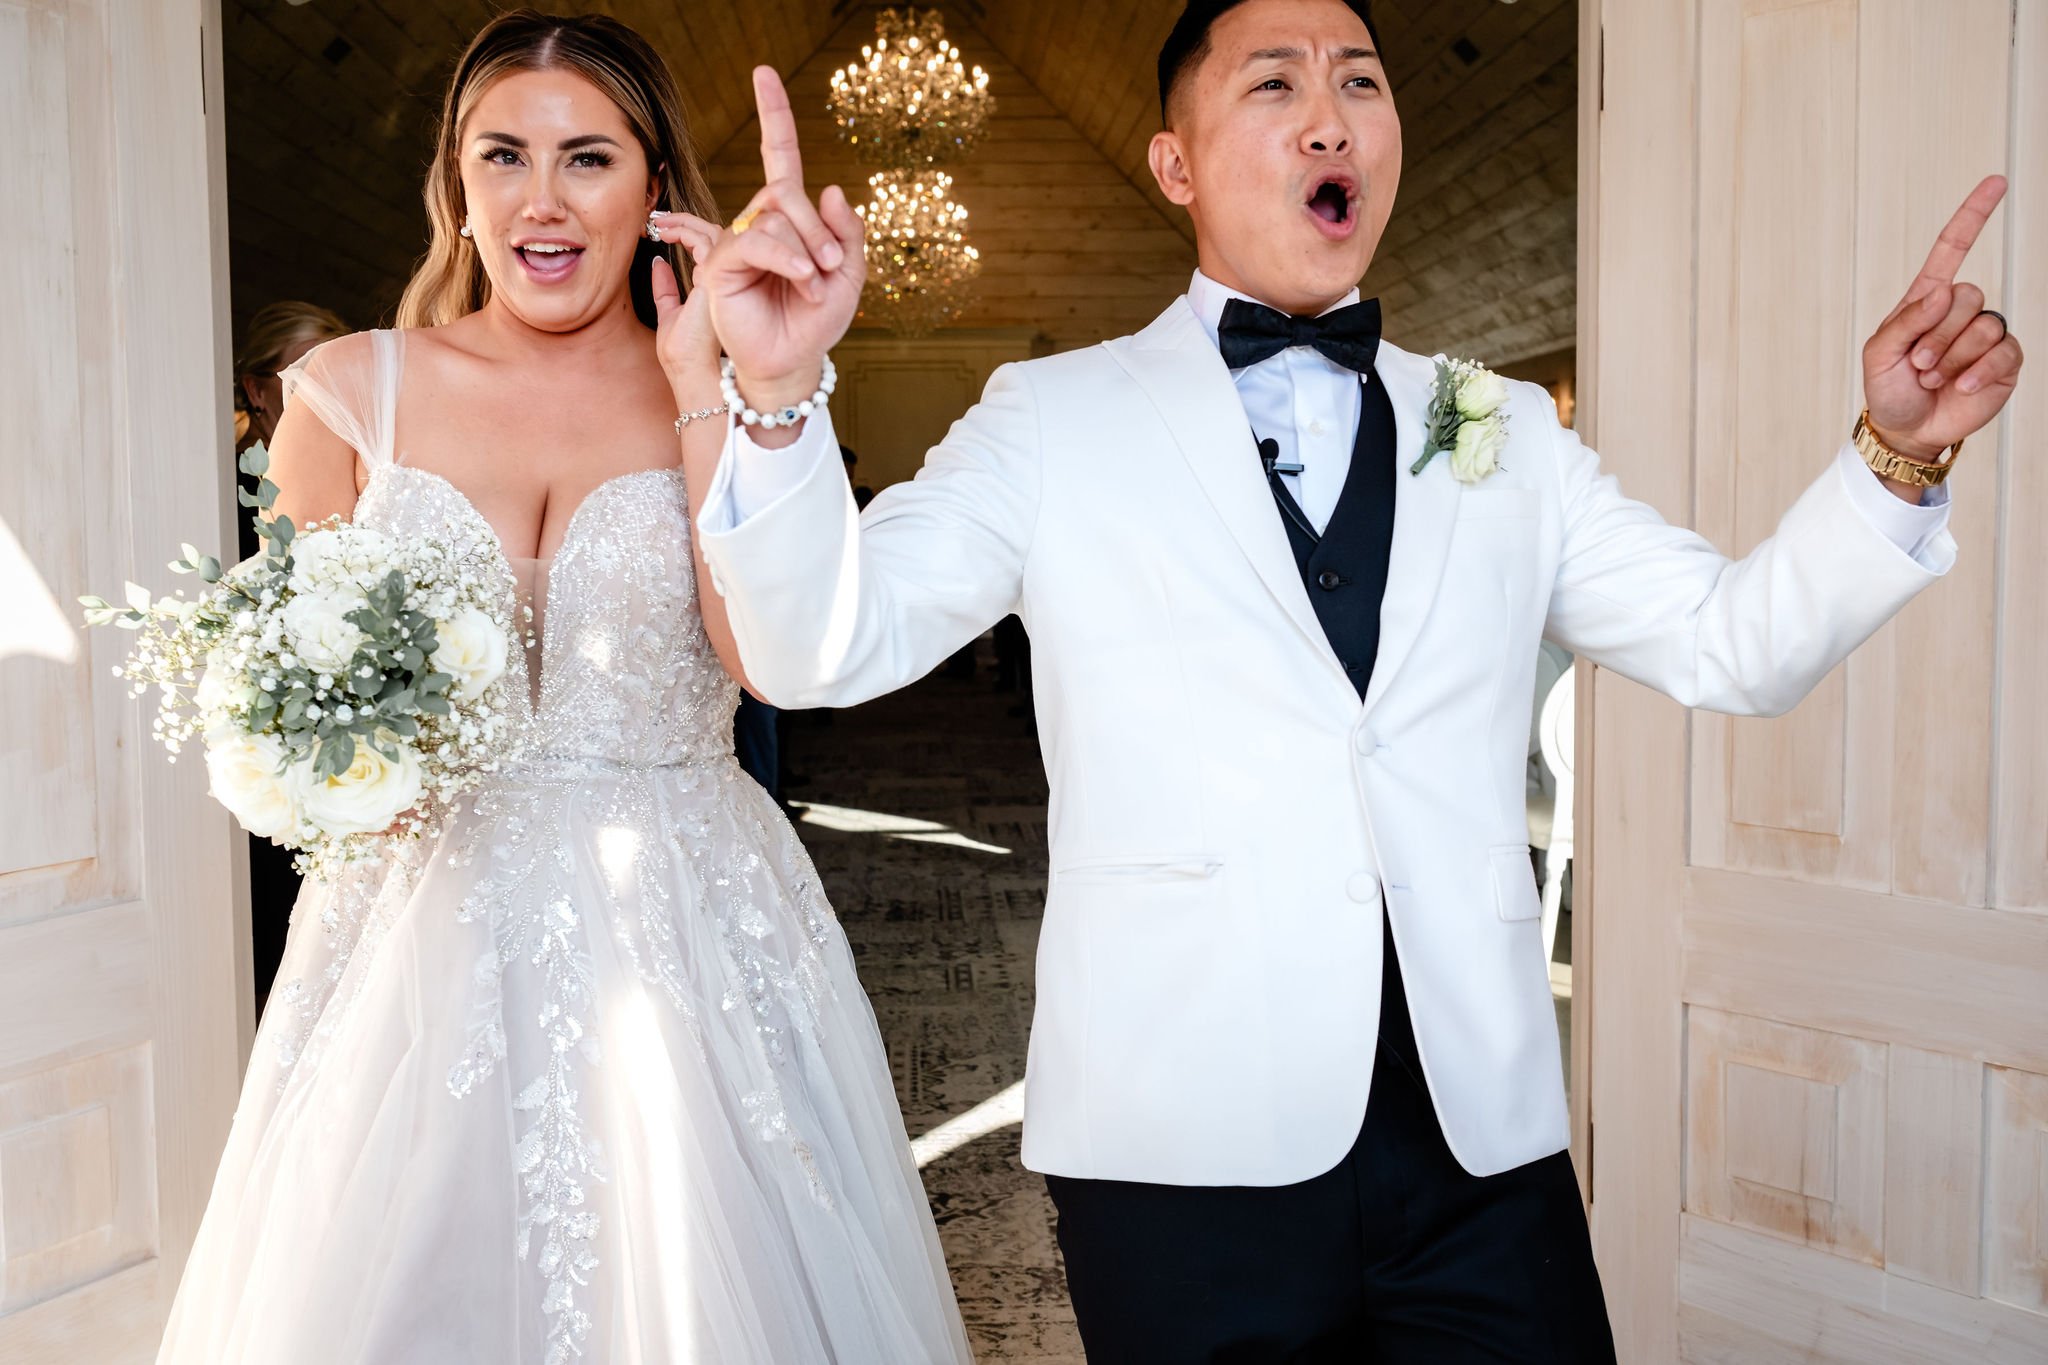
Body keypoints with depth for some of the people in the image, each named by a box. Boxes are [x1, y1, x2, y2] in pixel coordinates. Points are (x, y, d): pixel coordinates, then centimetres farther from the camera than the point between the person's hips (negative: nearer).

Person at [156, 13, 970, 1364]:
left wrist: (702, 389, -13)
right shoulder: (353, 389, 3)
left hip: (681, 931, 0)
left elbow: (769, 650, -15)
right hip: (429, 931, 1)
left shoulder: (733, 396, 1)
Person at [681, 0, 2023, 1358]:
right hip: (1190, 1150, -2)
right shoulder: (1053, 420, 2)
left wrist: (1891, 454, -9)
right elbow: (823, 645, -7)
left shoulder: (1509, 433, 12)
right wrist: (782, 397, -24)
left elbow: (1732, 643, 8)